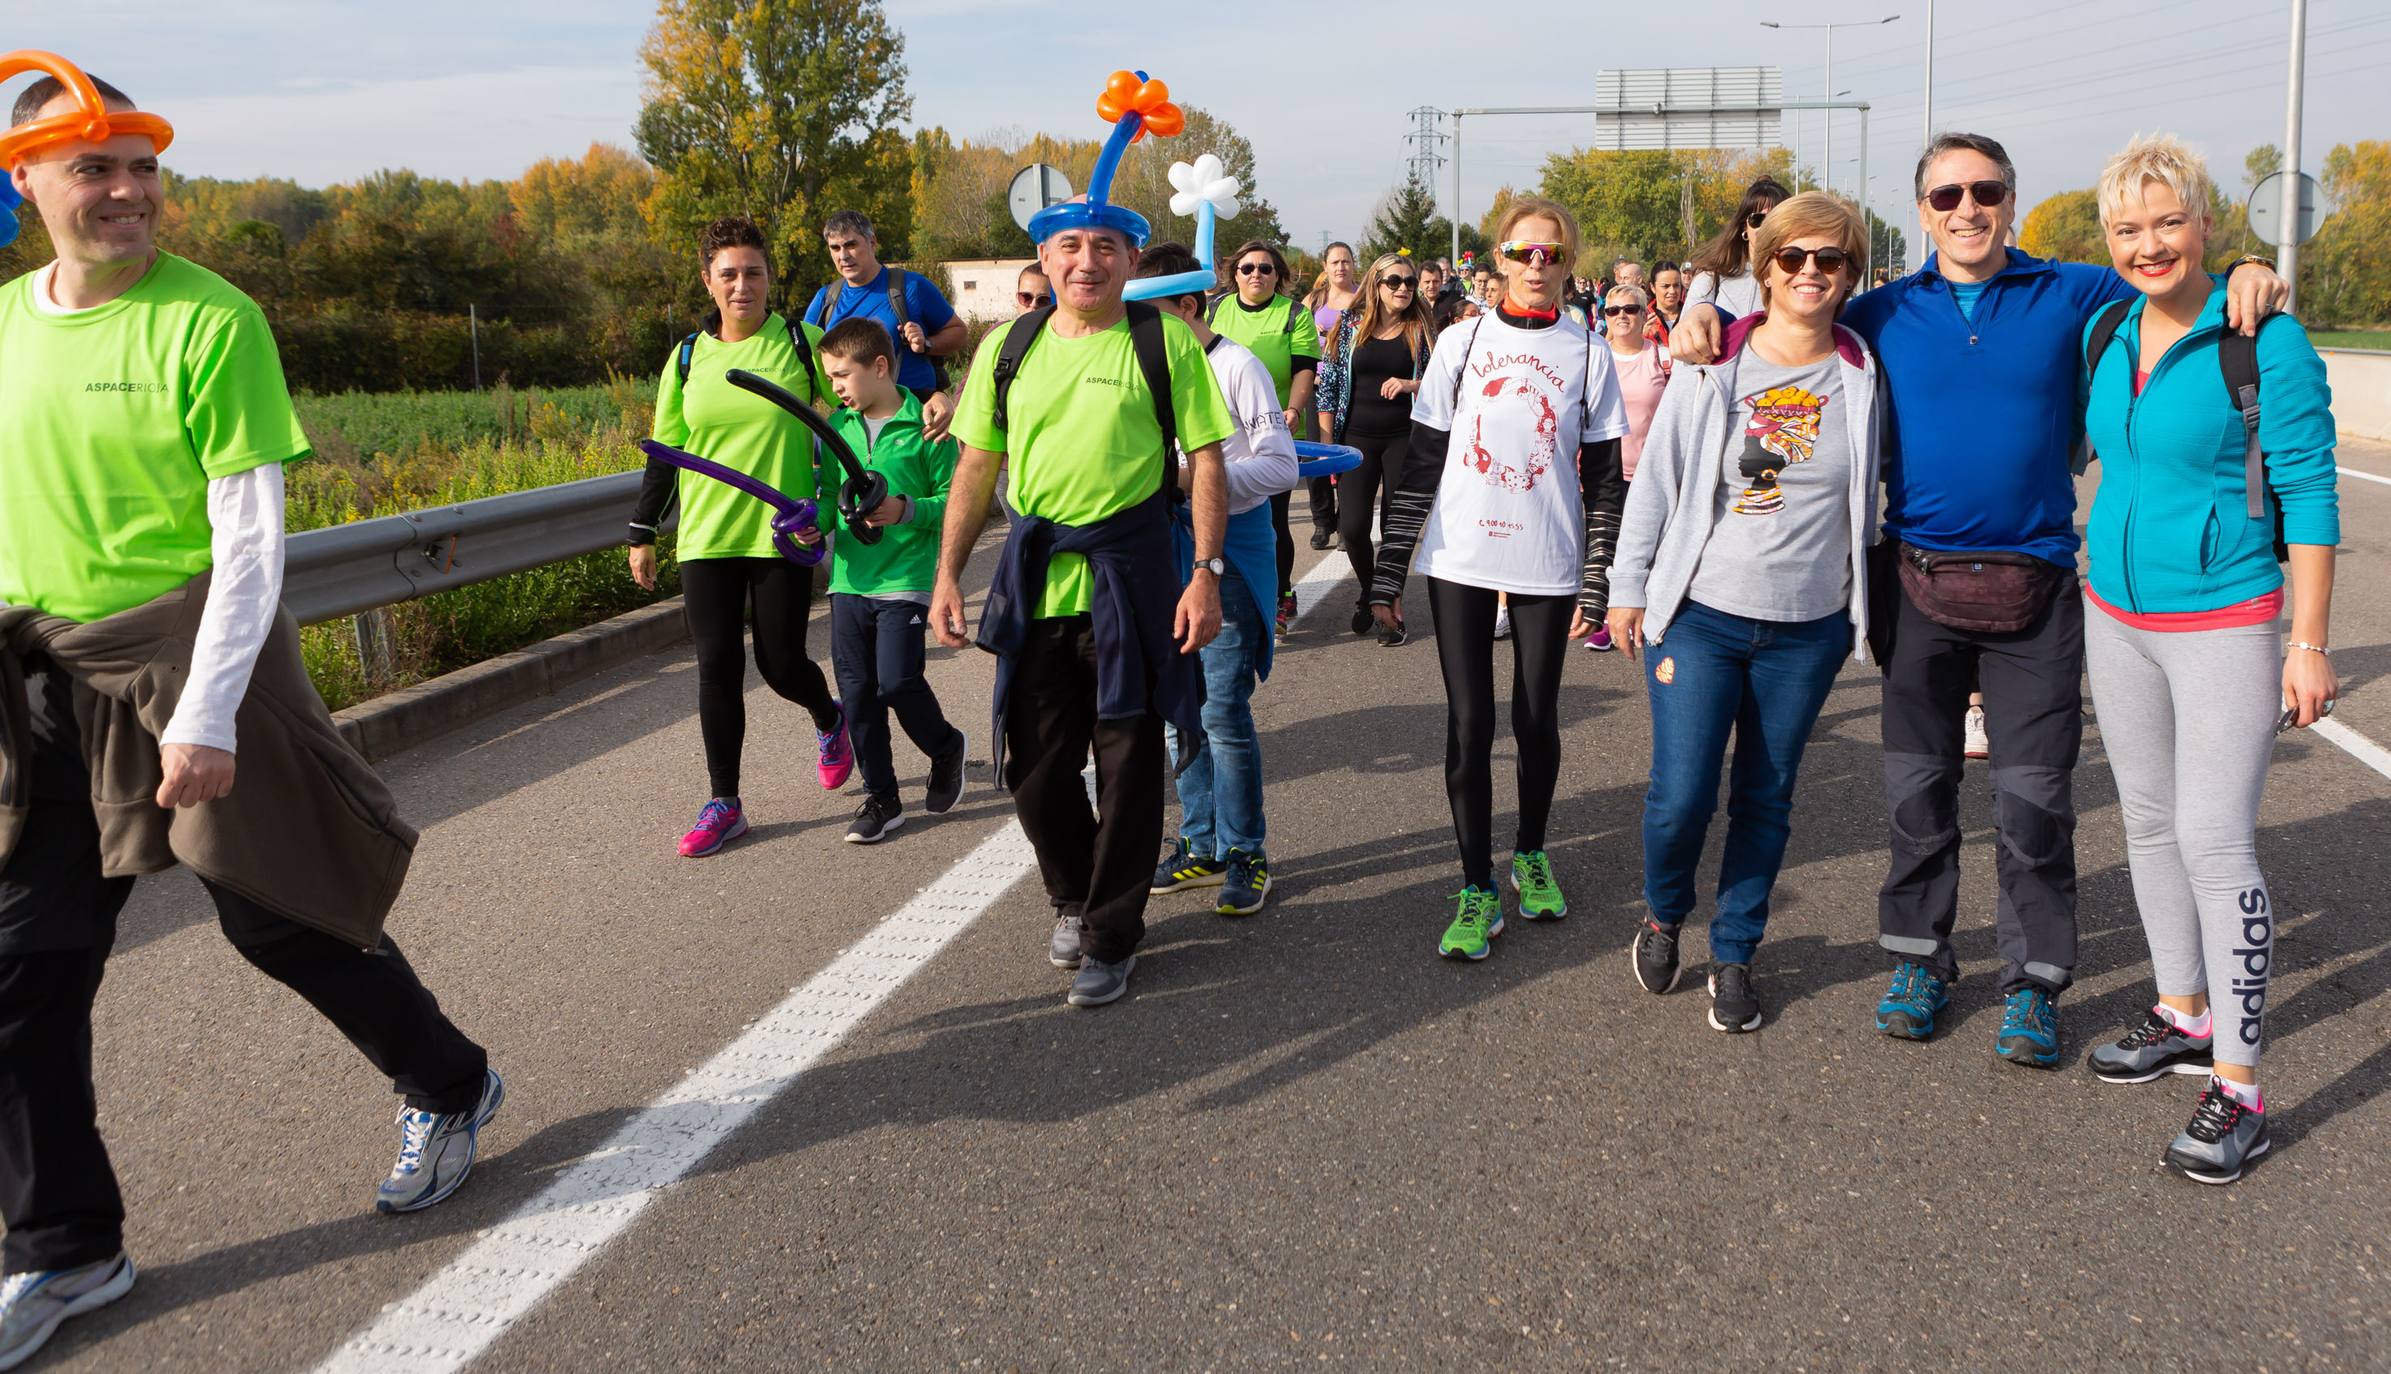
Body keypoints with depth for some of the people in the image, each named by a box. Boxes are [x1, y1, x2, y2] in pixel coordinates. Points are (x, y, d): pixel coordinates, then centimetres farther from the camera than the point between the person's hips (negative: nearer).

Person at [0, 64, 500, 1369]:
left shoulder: (208, 320, -11)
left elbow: (252, 535, -14)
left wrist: (205, 713, -20)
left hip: (184, 661, -6)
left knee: (278, 915, 4)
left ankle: (449, 1091, 31)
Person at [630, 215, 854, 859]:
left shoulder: (804, 343, -1)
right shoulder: (688, 358, 6)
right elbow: (666, 450, 12)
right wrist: (643, 533, 11)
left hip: (783, 537, -2)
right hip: (706, 539, 2)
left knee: (781, 662, 0)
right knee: (717, 667, 0)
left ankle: (829, 720, 35)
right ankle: (724, 804, 11)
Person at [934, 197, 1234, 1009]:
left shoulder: (1165, 344, -1)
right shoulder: (1008, 348, 8)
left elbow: (1206, 461, -3)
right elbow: (976, 467, 11)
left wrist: (1206, 574, -11)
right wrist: (948, 573, 4)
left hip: (1130, 577, -3)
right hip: (1034, 577, 3)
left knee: (1127, 763, 3)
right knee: (1034, 763, 9)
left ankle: (1112, 934, 18)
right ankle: (1074, 897, 34)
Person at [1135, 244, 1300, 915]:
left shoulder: (1237, 367, -11)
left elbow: (1282, 467, -14)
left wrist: (1194, 475, -23)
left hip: (1232, 546, -7)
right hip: (1171, 544, 7)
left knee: (1224, 709, -6)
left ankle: (1245, 852, 8)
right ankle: (1202, 845, 22)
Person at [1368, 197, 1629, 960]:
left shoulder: (1589, 354, 3)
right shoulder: (1461, 342, 4)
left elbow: (1603, 479, 4)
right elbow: (1422, 462, 3)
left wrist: (1596, 584, -3)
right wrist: (1387, 572, 0)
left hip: (1547, 565, 0)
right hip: (1461, 559, 0)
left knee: (1536, 718, 8)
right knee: (1468, 723, -1)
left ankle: (1530, 855, 31)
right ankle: (1477, 888, 10)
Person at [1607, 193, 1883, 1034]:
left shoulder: (1861, 378, 1)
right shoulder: (1713, 367, -2)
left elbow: (1866, 498, 10)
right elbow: (1656, 478, 3)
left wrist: (1863, 612, 9)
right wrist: (1629, 588, 3)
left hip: (1807, 629, 2)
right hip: (1700, 616, -1)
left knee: (1765, 800, 8)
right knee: (1680, 797, -7)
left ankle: (1734, 956, 26)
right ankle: (1663, 916, 24)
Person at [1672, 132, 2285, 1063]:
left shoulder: (2071, 296, 1)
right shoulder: (1885, 314, 5)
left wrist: (2247, 279, -16)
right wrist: (1706, 316, -5)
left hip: (2034, 593, -1)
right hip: (1919, 586, 1)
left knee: (2033, 803, 3)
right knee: (1918, 792, 10)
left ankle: (2032, 983, 17)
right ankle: (1918, 959, 25)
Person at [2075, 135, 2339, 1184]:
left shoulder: (2267, 341, -12)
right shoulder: (2104, 333, 5)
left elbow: (2308, 494, -11)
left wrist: (2310, 643, -13)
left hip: (2225, 622, -6)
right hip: (2115, 614, 6)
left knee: (2214, 839, -9)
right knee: (2150, 822, 13)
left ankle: (2238, 1086, 0)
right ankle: (2184, 1015, 30)